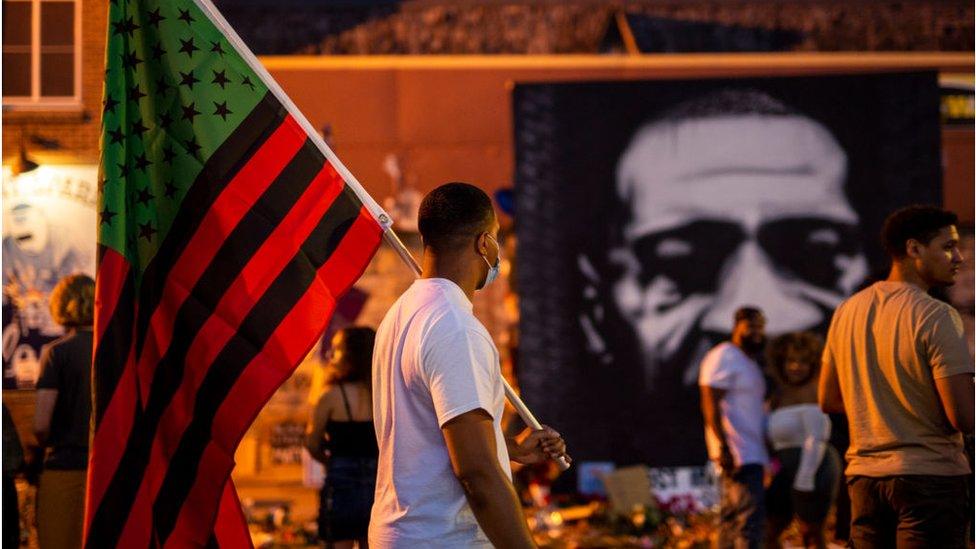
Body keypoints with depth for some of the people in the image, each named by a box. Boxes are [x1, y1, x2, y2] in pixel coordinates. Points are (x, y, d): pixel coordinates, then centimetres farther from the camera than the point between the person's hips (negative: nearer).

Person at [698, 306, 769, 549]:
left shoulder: (750, 363, 23)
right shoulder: (724, 357, -8)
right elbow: (710, 403, -16)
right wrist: (724, 446, -24)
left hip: (752, 454, 10)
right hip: (736, 453, -10)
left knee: (732, 517, 9)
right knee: (750, 513, -18)